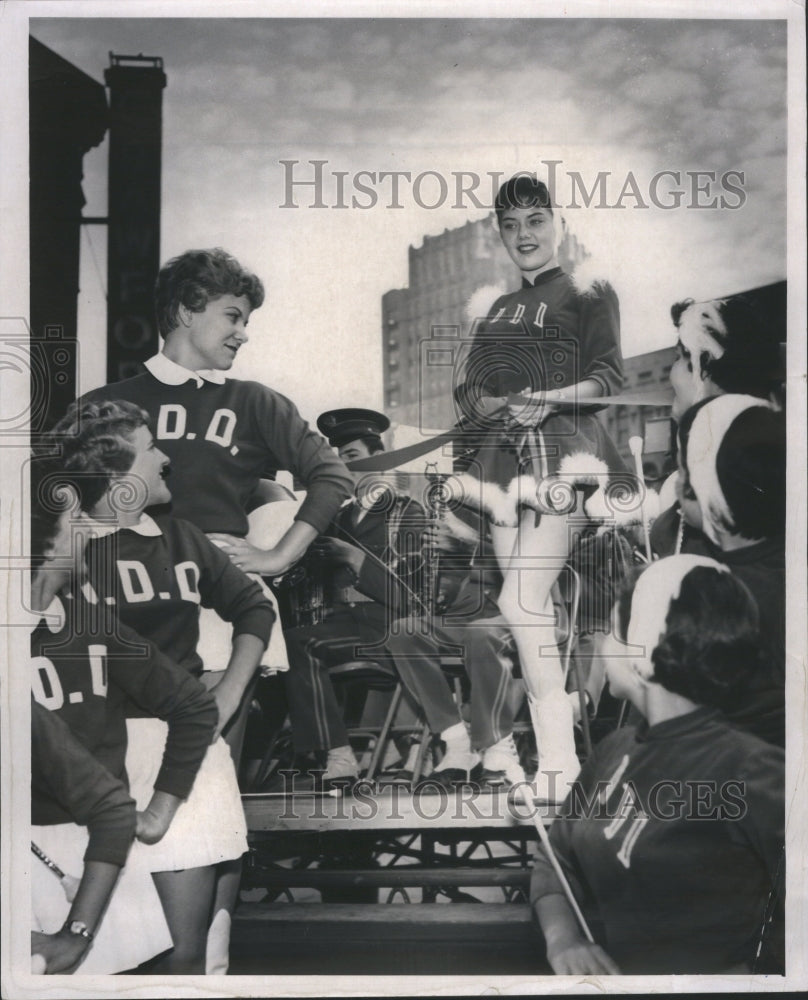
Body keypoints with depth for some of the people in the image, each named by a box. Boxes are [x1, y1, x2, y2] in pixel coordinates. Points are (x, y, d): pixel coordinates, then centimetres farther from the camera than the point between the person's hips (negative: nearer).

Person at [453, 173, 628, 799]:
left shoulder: (588, 293, 5)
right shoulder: (499, 309, 24)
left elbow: (610, 376, -6)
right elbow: (467, 388, 18)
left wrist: (547, 399, -21)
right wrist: (482, 403, -5)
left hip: (561, 451, -6)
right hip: (507, 458, 6)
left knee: (520, 605, -17)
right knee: (535, 611, 4)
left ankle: (557, 758, -11)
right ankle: (557, 754, 10)